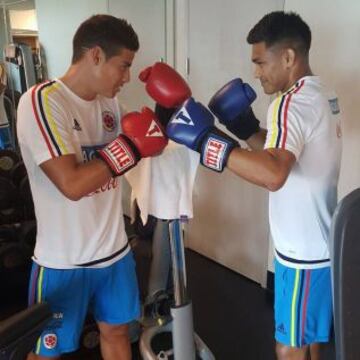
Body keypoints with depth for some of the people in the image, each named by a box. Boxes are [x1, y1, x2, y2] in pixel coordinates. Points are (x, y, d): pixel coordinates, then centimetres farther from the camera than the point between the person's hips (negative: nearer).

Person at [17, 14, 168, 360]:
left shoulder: (108, 102, 2)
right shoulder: (41, 101, -20)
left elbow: (137, 151, 13)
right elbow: (72, 184, -28)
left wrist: (162, 121, -3)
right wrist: (130, 144, -22)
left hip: (114, 251, 6)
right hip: (63, 263, -6)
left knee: (116, 331, 23)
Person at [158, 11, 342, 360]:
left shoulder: (292, 103, -23)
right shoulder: (322, 96, 8)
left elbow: (273, 175, -41)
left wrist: (206, 138, -37)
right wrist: (248, 128, 1)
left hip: (304, 253, -10)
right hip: (320, 246, 10)